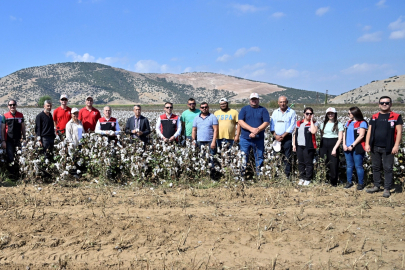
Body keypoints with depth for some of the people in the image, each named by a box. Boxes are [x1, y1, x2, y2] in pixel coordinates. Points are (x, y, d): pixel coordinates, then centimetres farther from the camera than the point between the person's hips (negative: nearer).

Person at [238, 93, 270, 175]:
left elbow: (266, 122, -1)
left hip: (259, 139, 0)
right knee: (243, 157, 0)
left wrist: (257, 130, -15)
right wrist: (251, 129, -16)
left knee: (259, 157, 3)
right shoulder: (244, 109, 9)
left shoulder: (263, 110, 9)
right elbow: (240, 121, -3)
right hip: (245, 138, 0)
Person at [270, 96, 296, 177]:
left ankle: (287, 175, -1)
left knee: (287, 158, -5)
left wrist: (283, 136, -11)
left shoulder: (292, 112, 2)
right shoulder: (275, 112, 13)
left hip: (287, 138, -3)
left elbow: (292, 126, -5)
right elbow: (272, 125, 8)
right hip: (277, 138, 3)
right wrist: (275, 135, -8)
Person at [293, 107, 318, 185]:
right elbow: (295, 134, 15)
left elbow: (313, 131, -20)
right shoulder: (299, 123, 13)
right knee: (300, 163, 11)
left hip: (309, 147, -4)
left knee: (308, 163, 0)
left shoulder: (314, 123, 1)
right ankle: (302, 177, 21)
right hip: (299, 146, 4)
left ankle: (308, 179, 9)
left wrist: (311, 120, -12)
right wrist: (294, 144, 8)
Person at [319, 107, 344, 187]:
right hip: (324, 145, 4)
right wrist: (320, 147, 7)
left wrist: (335, 148, -13)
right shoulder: (323, 124, 15)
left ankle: (333, 182, 7)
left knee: (334, 164, -5)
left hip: (333, 145, -3)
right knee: (324, 163, 2)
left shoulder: (339, 124, 2)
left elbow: (340, 138, -3)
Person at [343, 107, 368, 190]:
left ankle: (360, 183, 8)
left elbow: (361, 136, -13)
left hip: (357, 148, -6)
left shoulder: (362, 123, -5)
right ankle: (349, 182, 20)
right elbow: (345, 134, 15)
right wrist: (344, 145, 0)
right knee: (349, 165, 11)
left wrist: (352, 145, -15)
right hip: (347, 148, 6)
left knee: (358, 166, -2)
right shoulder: (348, 122, 16)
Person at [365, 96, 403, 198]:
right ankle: (376, 186, 25)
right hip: (375, 148, 4)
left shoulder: (396, 117, -1)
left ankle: (387, 189, 10)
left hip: (388, 149, -4)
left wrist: (396, 146, -13)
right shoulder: (374, 117, 10)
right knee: (376, 167, 12)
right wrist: (367, 144, 1)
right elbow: (369, 131, 10)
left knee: (388, 168, 1)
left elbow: (399, 132, -5)